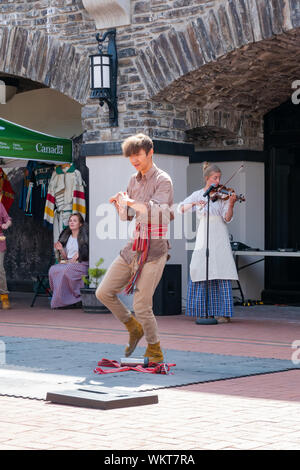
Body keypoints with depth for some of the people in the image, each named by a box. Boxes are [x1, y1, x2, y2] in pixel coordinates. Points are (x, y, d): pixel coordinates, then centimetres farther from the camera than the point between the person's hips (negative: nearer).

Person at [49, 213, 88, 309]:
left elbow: (84, 254, -6)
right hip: (67, 263, 5)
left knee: (66, 270, -35)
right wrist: (61, 250, 1)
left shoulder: (84, 236, 2)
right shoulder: (67, 237, 20)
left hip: (81, 264, -5)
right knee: (53, 270, -24)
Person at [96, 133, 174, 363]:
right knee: (104, 293, 5)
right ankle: (134, 328, 26)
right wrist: (118, 204, -1)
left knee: (141, 306, -8)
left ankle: (155, 351, 12)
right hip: (134, 247, 8)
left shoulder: (163, 180, -9)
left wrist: (129, 201, -21)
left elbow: (156, 210, -27)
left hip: (154, 250, -8)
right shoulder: (134, 180, 14)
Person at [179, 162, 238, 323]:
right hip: (203, 237, 2)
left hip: (219, 238, -2)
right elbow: (181, 208, 2)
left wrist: (231, 204, -22)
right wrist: (194, 203, -14)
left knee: (221, 273, -9)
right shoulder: (198, 195, 10)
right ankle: (206, 311, 7)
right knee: (201, 271, -2)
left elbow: (227, 219, -5)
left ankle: (224, 313, -9)